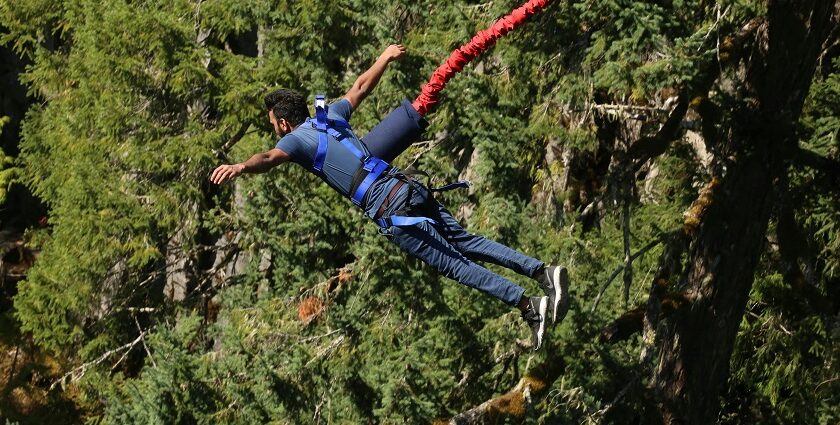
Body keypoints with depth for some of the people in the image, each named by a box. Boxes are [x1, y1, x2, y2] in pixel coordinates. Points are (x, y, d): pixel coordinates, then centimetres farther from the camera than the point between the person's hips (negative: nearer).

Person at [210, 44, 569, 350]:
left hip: (390, 211, -7)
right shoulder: (331, 116, 21)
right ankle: (542, 270, 4)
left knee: (454, 264, -6)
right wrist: (385, 58, 52)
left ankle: (530, 306, -12)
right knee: (467, 243, 13)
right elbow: (360, 87, 36)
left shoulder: (297, 139, 1)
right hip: (409, 188, 7)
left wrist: (240, 167, -39)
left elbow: (270, 157, -21)